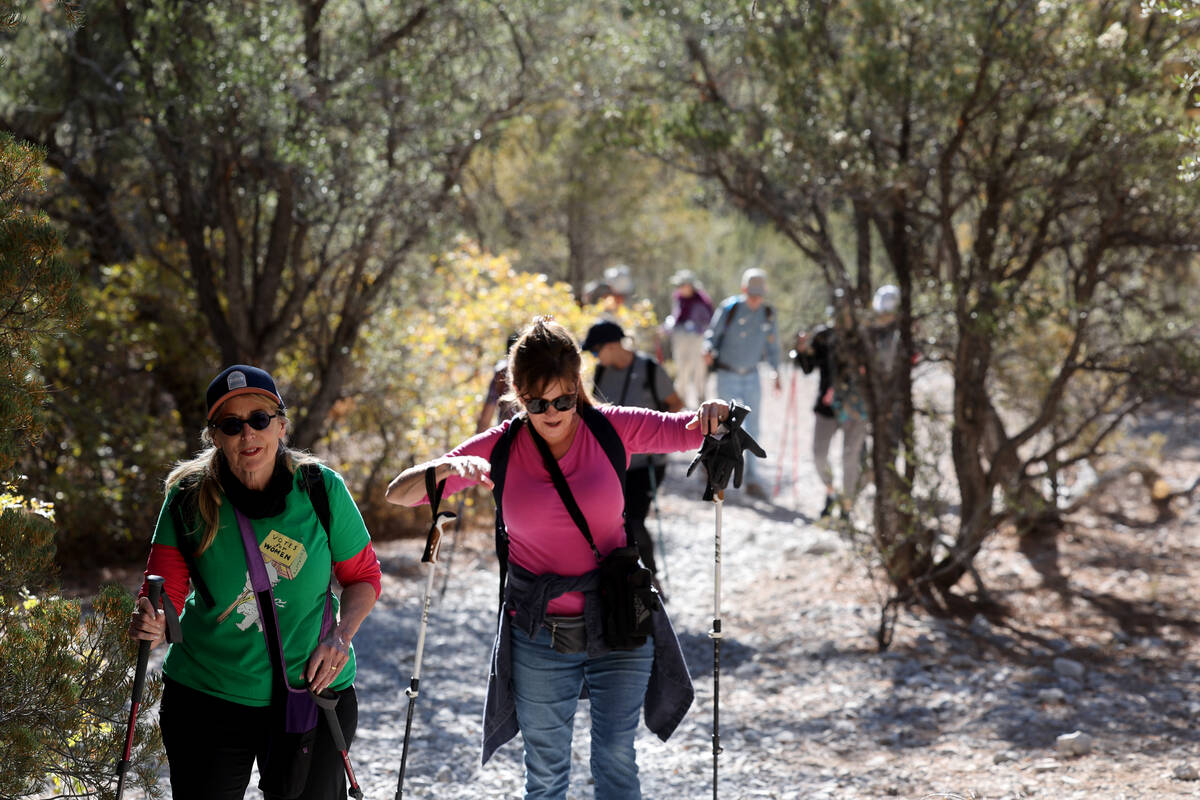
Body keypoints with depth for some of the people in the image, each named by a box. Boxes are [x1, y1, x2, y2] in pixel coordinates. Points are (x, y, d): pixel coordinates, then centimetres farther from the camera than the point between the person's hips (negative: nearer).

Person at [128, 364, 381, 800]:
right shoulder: (188, 500, -8)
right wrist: (151, 623, -29)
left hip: (311, 691, 0)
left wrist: (341, 634, -14)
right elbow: (165, 591, -6)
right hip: (206, 695, 0)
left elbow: (363, 576, 3)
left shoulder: (321, 490, -8)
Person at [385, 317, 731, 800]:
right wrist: (447, 468, -29)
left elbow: (694, 430, -2)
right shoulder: (501, 448, -6)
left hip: (618, 627, -1)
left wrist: (714, 414, -26)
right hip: (539, 637, 1)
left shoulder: (614, 429, -5)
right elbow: (398, 495, -8)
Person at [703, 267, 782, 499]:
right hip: (727, 375, -3)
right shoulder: (729, 308, -11)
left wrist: (774, 370, -8)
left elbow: (772, 346, 8)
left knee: (752, 428, 2)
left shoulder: (768, 314, 1)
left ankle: (752, 479, 5)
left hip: (751, 376, 3)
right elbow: (712, 333, -7)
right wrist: (709, 350, -29)